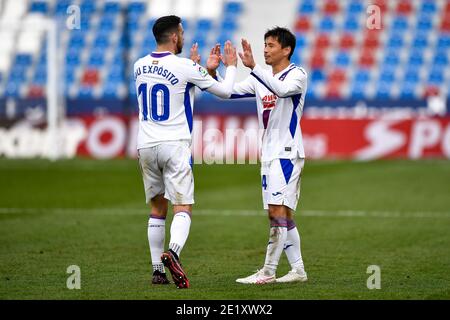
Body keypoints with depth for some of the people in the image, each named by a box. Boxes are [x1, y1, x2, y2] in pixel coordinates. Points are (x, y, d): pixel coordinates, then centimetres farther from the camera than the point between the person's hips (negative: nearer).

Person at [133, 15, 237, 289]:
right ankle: (173, 252, -34)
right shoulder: (185, 68, -10)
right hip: (175, 145, -5)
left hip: (146, 146, 5)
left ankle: (158, 270, 13)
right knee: (183, 208, -7)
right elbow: (224, 91, 1)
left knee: (157, 208, 14)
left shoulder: (140, 66, 6)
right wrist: (231, 66, 19)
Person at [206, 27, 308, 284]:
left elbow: (282, 89, -30)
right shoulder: (261, 79, 14)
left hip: (287, 152, -8)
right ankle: (298, 270, 13)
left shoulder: (297, 75, -8)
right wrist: (213, 72, -6)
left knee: (278, 210, -13)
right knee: (283, 214, 9)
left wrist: (253, 66, -38)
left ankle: (268, 272, -14)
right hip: (269, 154, 8)